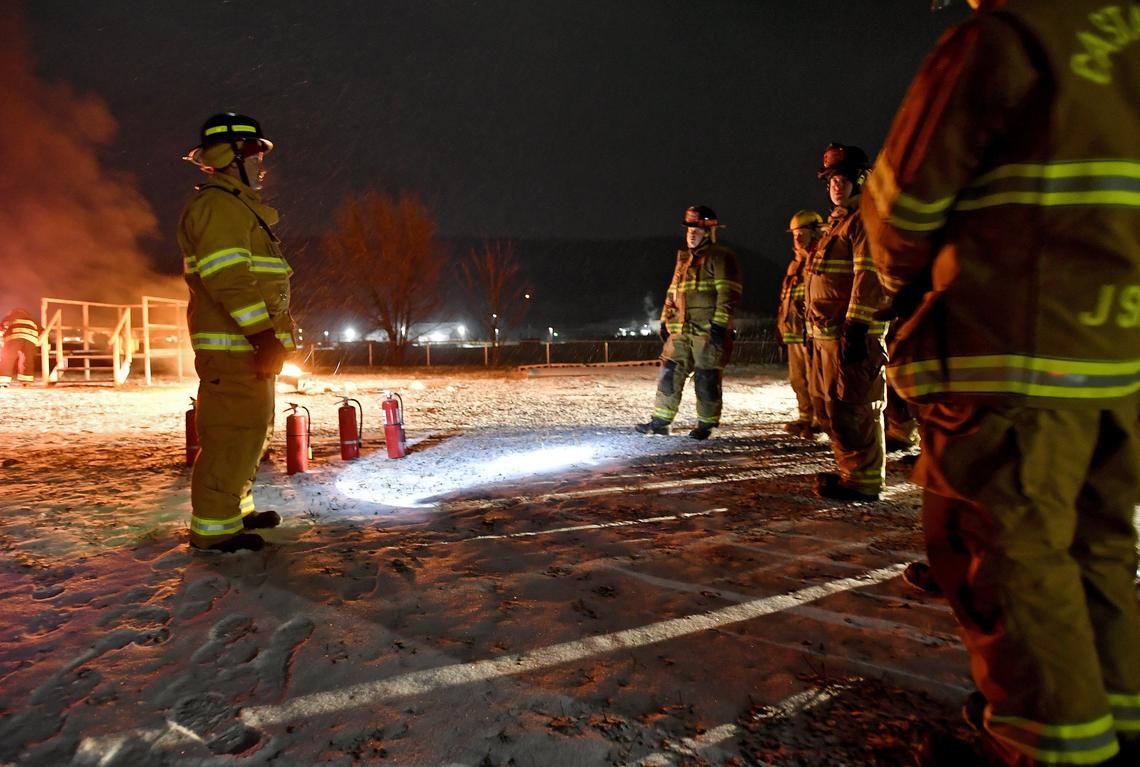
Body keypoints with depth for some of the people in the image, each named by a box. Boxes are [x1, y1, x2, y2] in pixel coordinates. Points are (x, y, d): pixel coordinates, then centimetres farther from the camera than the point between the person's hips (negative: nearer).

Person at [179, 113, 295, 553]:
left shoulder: (240, 208, 25)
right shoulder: (217, 205, -9)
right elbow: (228, 277, -21)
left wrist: (273, 336, 23)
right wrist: (264, 333, -27)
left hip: (250, 345, 11)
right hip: (233, 345, -11)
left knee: (253, 429, 16)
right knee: (234, 431, -10)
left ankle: (235, 509, 26)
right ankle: (213, 528, -4)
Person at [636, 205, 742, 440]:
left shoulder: (720, 257, -4)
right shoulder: (683, 259, 21)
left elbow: (728, 293, -13)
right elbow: (672, 292, 25)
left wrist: (720, 324, -19)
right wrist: (665, 320, 19)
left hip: (708, 332, -7)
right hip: (680, 331, 7)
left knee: (706, 379, -1)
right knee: (670, 374, 5)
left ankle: (706, 424, 12)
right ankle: (660, 421, 11)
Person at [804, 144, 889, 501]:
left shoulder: (865, 220, -8)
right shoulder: (839, 221, 23)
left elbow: (869, 275, -18)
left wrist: (856, 327, -24)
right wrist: (815, 329, 23)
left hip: (851, 333, -10)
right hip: (829, 333, 11)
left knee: (853, 407, -7)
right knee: (837, 405, 16)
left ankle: (862, 481, 0)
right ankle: (852, 471, 26)